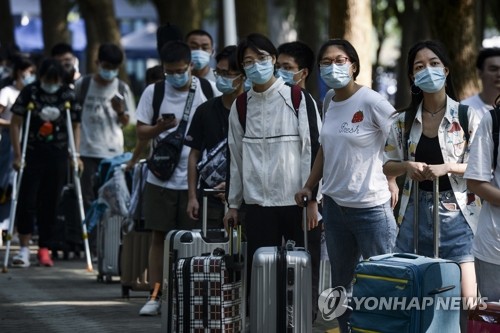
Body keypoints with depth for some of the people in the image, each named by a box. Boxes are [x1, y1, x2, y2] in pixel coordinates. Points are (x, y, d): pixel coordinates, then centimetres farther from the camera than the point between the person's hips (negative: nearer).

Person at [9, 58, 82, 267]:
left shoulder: (68, 95, 2)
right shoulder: (29, 93, -5)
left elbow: (75, 126, 8)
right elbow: (15, 124, -4)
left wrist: (75, 155, 0)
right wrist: (17, 155, -9)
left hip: (57, 156, 2)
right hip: (32, 155, -2)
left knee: (50, 203, 6)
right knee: (26, 201, -7)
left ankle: (44, 249, 14)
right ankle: (24, 248, -2)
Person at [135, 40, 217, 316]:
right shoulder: (153, 92, 4)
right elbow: (141, 132, 6)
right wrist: (160, 127, -15)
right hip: (161, 177, 1)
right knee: (159, 236, 3)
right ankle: (155, 295, 7)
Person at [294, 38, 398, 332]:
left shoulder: (371, 102, -14)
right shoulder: (329, 103, 8)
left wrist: (392, 180, -11)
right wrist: (309, 186, 18)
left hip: (371, 206, -7)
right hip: (335, 205, 8)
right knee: (341, 283, 17)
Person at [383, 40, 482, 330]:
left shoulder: (467, 116, -4)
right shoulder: (405, 121, 7)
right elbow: (388, 166, 13)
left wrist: (447, 167, -18)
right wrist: (408, 166, -8)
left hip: (455, 211, -4)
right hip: (416, 212, 4)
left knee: (467, 301, -8)